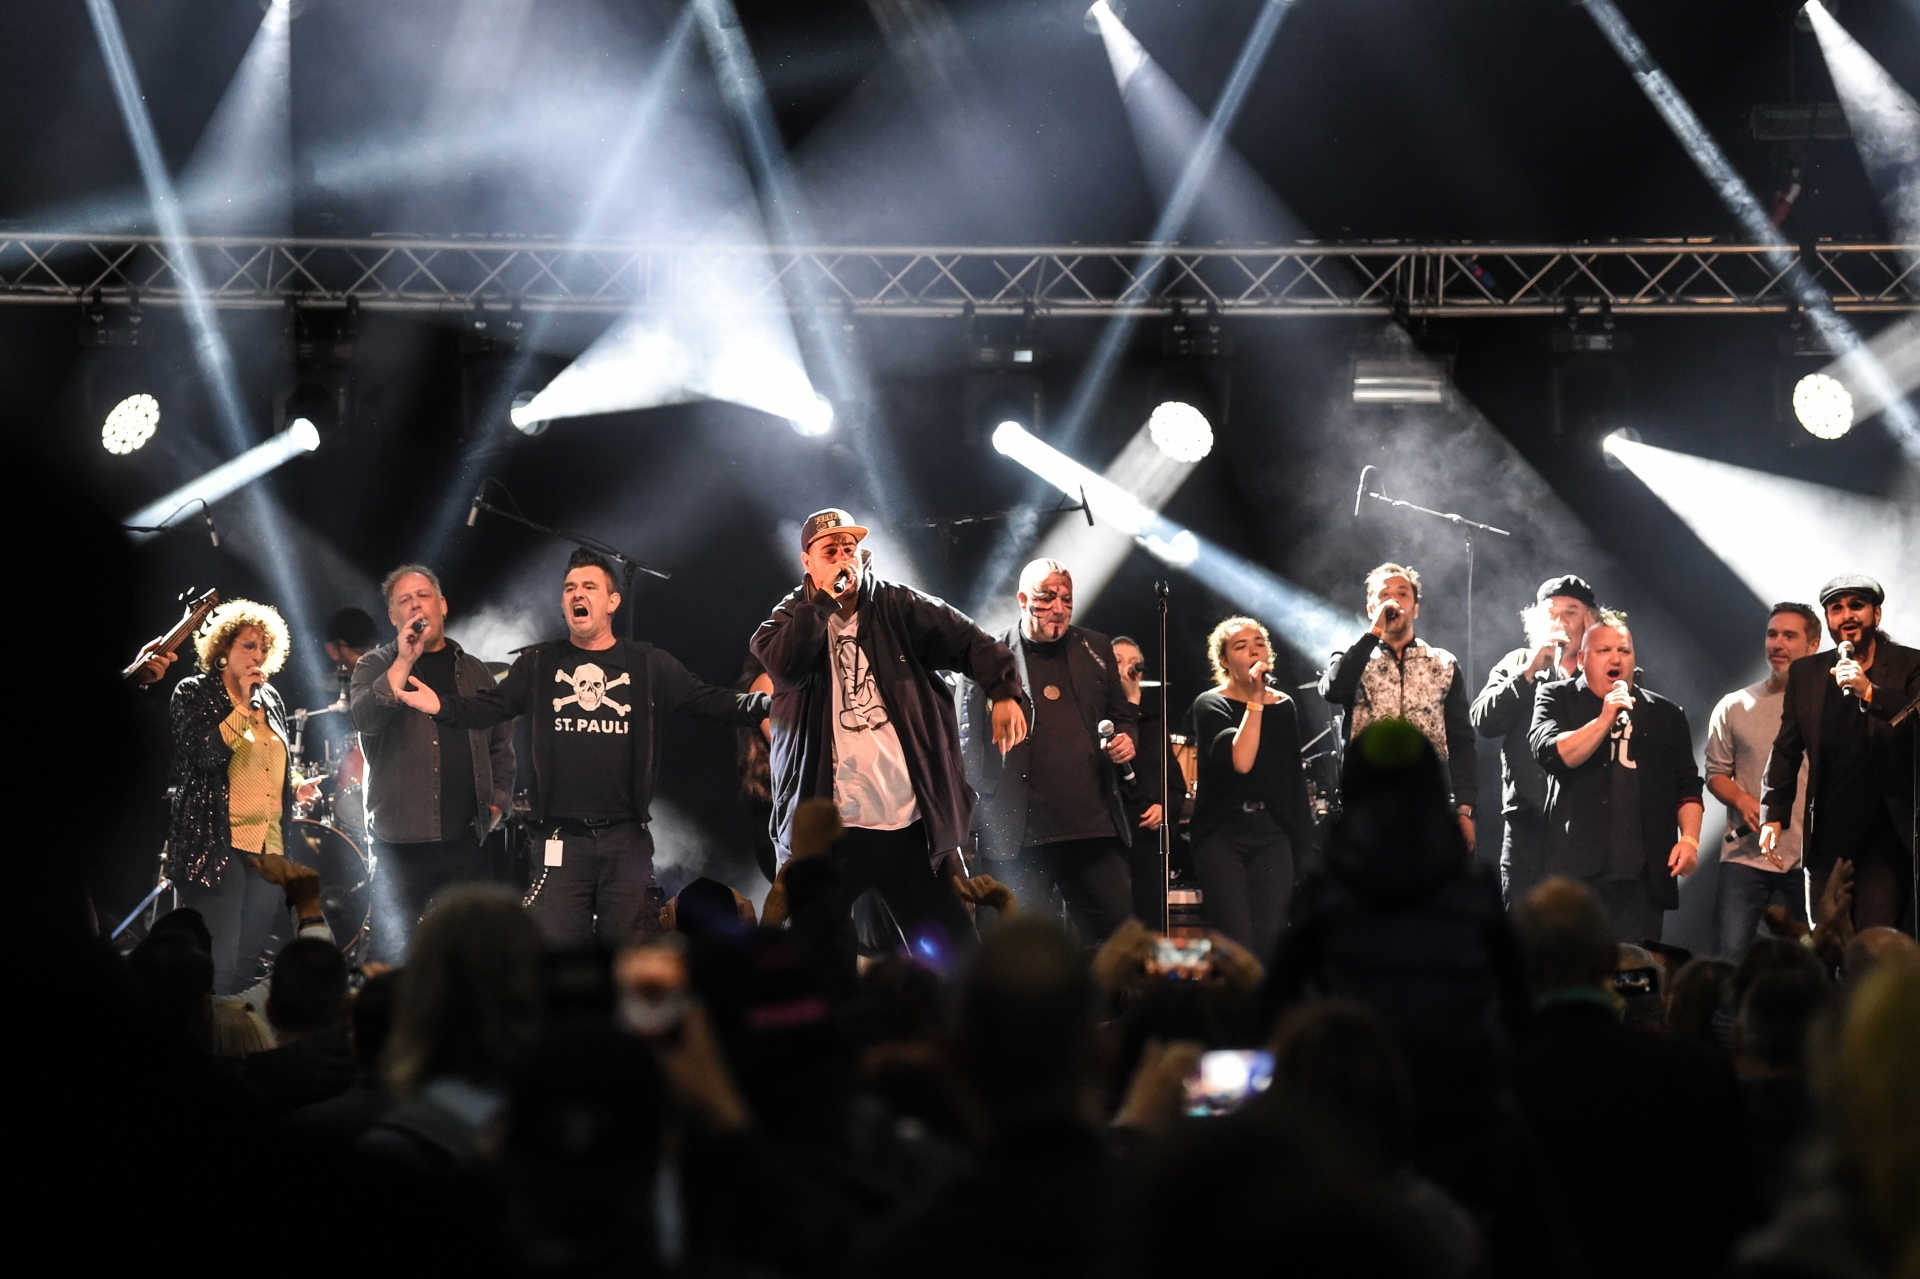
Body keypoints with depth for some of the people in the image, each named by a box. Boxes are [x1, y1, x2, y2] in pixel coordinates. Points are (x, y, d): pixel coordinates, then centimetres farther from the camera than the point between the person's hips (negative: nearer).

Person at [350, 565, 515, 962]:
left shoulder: (474, 672, 16)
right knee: (398, 949, -5)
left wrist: (497, 802, 8)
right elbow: (364, 718, -14)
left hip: (468, 838, 3)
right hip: (403, 840, -3)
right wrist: (405, 661, -18)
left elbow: (501, 743, 21)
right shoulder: (377, 667, 6)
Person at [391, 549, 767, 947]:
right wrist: (439, 706, -15)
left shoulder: (648, 665, 7)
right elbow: (486, 707, 5)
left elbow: (712, 702, 3)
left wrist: (764, 703, -14)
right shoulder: (539, 665, 10)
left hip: (626, 839, 0)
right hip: (564, 839, 0)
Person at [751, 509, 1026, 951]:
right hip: (828, 826, -1)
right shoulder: (790, 620, 7)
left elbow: (971, 642, 4)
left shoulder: (896, 607, 9)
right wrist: (825, 599, -12)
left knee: (954, 949, 2)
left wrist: (1004, 692, -12)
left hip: (909, 819, 1)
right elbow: (786, 665, -15)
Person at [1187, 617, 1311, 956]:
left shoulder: (1283, 706, 11)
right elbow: (1240, 762, -20)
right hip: (1222, 835, -4)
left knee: (1270, 939, -9)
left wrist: (1301, 840, 13)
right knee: (1238, 944, -14)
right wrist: (1254, 701, -18)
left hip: (1272, 835, 4)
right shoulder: (1210, 705, -3)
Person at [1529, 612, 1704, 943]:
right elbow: (1551, 752, -9)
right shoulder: (1557, 700, 9)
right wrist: (1605, 719, -16)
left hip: (1643, 875, 2)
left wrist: (1689, 838, 0)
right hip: (1577, 868, -2)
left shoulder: (1665, 714, 17)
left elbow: (1687, 788, 15)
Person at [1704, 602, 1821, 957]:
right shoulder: (1735, 706, 9)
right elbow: (1717, 773, 11)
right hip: (1746, 853, 1)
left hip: (1812, 856, -1)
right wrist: (1743, 802, -9)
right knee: (1731, 954, -7)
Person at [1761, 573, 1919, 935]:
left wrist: (1869, 691, -26)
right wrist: (1774, 814, 3)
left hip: (1884, 835, -4)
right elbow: (1787, 750, 13)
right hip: (1827, 840, 4)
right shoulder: (1805, 673, 10)